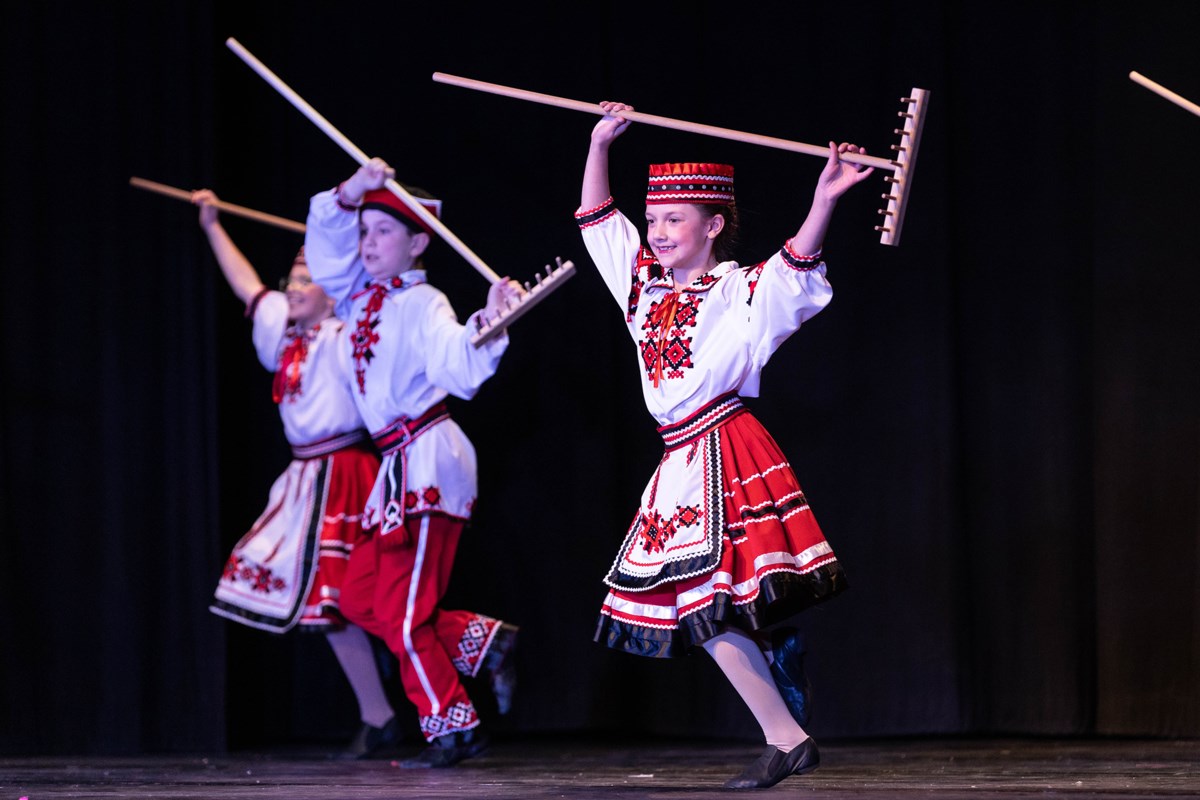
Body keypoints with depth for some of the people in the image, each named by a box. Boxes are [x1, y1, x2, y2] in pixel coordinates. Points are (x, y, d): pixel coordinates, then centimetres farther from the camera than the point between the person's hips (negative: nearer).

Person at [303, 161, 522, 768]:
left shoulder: (422, 306, -13)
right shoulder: (359, 293, 11)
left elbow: (460, 366, -28)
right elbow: (327, 237, 13)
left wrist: (486, 324, -45)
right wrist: (352, 193, -4)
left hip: (428, 458, -9)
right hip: (397, 466, 9)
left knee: (403, 612, -5)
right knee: (360, 596, 10)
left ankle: (453, 728, 7)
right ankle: (483, 642, 16)